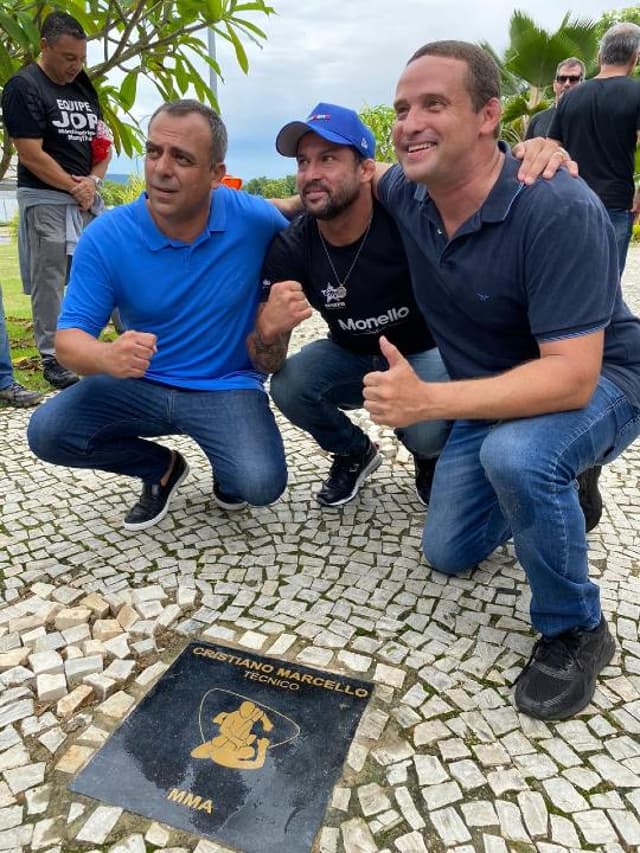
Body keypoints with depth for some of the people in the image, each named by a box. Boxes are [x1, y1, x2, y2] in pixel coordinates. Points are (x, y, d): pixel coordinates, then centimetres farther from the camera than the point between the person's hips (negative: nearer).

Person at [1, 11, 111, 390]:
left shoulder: (85, 88, 15)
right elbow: (32, 156, -13)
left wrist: (93, 182, -4)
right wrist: (74, 187, -10)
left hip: (89, 198, 7)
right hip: (47, 199, -6)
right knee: (49, 282, -3)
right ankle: (53, 357, 5)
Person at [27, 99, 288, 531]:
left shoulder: (254, 219, -14)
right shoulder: (105, 236, -13)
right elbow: (69, 339, -14)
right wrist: (108, 356, -39)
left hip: (228, 388, -2)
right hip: (141, 385, 2)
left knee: (261, 485, -26)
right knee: (47, 432, -17)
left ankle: (227, 472, 14)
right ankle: (161, 467, 10)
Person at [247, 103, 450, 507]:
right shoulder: (291, 247, -19)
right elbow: (267, 366, -19)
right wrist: (269, 328, -44)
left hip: (425, 351, -3)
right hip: (352, 356, 3)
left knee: (426, 432, -31)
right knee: (287, 387, -23)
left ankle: (430, 457, 10)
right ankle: (356, 452, 9)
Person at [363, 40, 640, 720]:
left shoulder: (559, 211, -31)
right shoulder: (407, 193, -11)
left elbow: (572, 376, -37)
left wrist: (427, 400, -45)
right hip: (496, 391, 7)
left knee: (516, 455, -40)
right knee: (448, 554, 10)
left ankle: (575, 630, -11)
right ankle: (559, 487, 34)